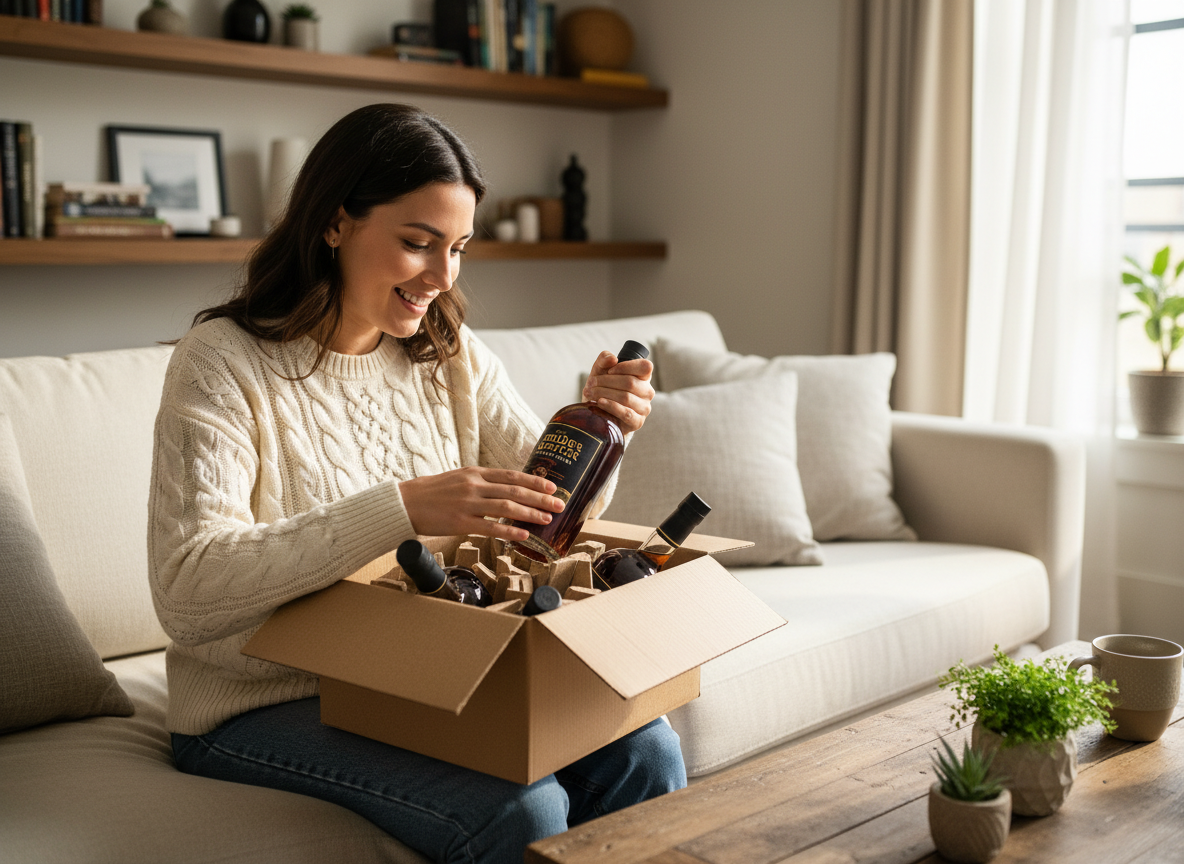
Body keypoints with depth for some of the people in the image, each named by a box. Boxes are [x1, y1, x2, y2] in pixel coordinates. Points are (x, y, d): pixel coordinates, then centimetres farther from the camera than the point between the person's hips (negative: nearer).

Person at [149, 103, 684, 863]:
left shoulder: (451, 357, 6)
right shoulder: (224, 361, -12)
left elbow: (553, 511, 9)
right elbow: (187, 592, -25)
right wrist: (401, 509, -36)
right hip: (267, 709, -5)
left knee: (644, 754, -16)